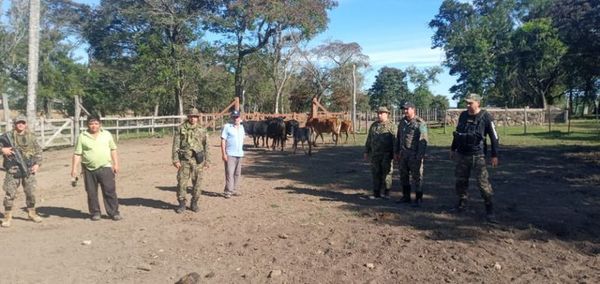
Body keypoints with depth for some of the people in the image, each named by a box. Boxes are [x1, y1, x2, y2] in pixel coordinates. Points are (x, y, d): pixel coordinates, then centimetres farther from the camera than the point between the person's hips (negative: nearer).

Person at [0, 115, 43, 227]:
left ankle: (32, 213, 26)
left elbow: (38, 151, 10)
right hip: (13, 170, -2)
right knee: (10, 194, -1)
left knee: (31, 193, 9)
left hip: (28, 170, 2)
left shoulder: (31, 136, 7)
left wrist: (37, 164, -1)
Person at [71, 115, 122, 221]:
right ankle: (95, 212, 20)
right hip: (89, 169, 0)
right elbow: (77, 154, 2)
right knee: (91, 193, 6)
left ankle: (114, 212, 4)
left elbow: (113, 150, 12)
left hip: (105, 168, 0)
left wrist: (116, 164, 6)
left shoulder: (107, 134, 7)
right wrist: (74, 168, -5)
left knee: (110, 191, -3)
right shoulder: (82, 137, 3)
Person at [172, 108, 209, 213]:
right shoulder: (181, 129, 1)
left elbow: (206, 146, 9)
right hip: (184, 160, -1)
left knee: (197, 183, 6)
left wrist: (206, 161, 6)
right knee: (182, 182, -1)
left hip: (198, 161, 1)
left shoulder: (203, 130, 6)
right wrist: (175, 160, -7)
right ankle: (182, 204, 12)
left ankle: (194, 203, 20)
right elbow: (176, 145, 0)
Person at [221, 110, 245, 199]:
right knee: (229, 173, -9)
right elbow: (223, 140, -8)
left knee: (237, 174, 9)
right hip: (230, 154, -6)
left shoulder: (241, 127, 13)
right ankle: (228, 191, -7)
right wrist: (223, 154, -14)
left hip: (239, 154, 6)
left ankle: (235, 190, 17)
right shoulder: (227, 127, -5)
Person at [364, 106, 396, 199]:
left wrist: (395, 153, -12)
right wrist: (366, 152, 14)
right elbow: (369, 140, 17)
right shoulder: (373, 125, 14)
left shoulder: (390, 125, -3)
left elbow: (394, 140, -7)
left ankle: (386, 192, 13)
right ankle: (376, 193, 13)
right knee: (376, 173, 6)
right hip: (375, 154, 5)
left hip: (386, 154, -5)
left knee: (386, 172, 2)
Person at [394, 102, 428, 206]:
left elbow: (423, 141, -14)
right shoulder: (402, 122, 13)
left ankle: (418, 199, 9)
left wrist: (420, 156, -19)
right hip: (403, 154, 7)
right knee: (403, 176, 13)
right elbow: (398, 138, 18)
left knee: (417, 177, 0)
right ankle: (406, 197, 25)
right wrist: (396, 152, 15)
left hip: (414, 154, -7)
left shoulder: (420, 123, -10)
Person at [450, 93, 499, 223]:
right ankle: (462, 201, 27)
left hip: (477, 155, -5)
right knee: (461, 180, 11)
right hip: (462, 154, 5)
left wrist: (495, 155, -7)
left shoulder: (485, 117, -9)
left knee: (483, 182, -8)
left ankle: (489, 208, 0)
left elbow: (494, 136, -5)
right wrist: (453, 149, 20)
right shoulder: (463, 115, 6)